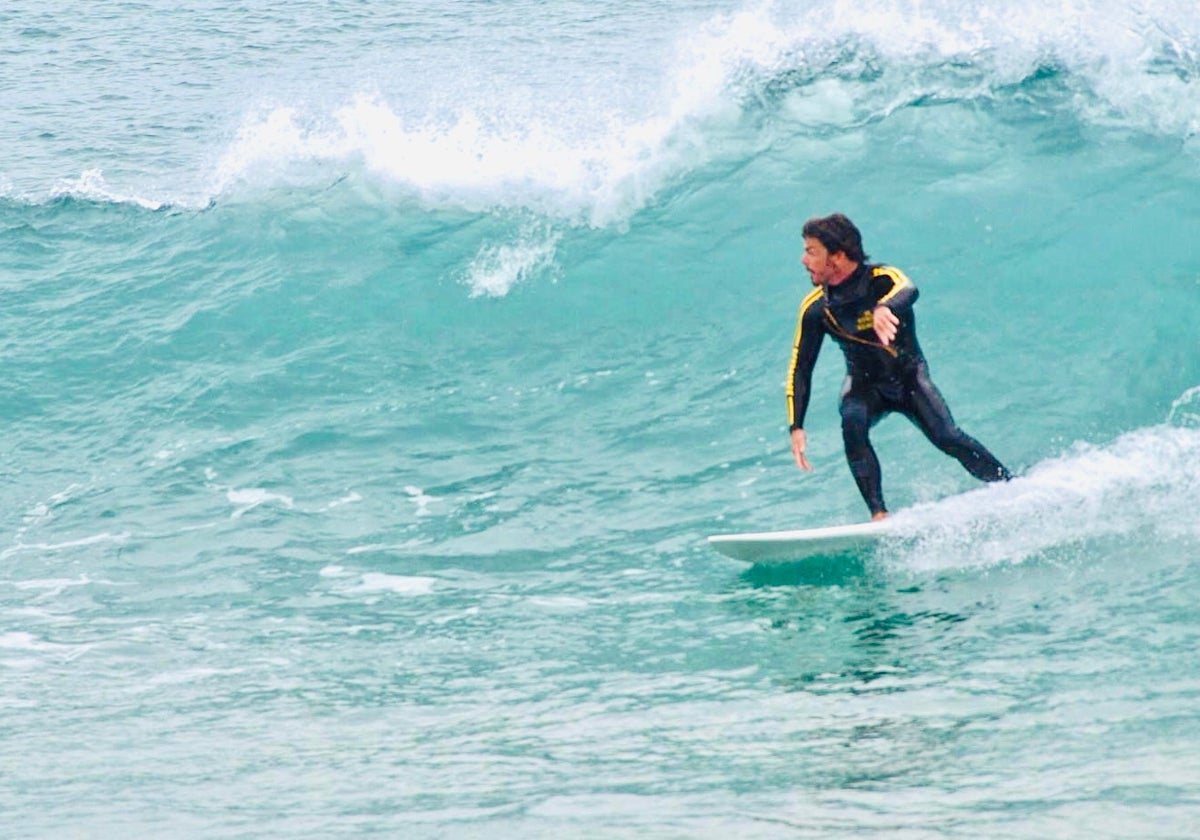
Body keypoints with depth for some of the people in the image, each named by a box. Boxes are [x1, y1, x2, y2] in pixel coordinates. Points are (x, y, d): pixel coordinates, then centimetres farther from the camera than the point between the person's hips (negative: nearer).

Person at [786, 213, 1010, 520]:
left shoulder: (882, 279, -23)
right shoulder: (816, 309, -13)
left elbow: (908, 290, -48)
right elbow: (800, 369, -7)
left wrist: (885, 308, -72)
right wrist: (796, 427, -17)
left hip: (909, 377, -2)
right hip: (865, 385, 2)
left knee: (946, 437, -21)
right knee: (852, 422, -31)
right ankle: (879, 514, -30)